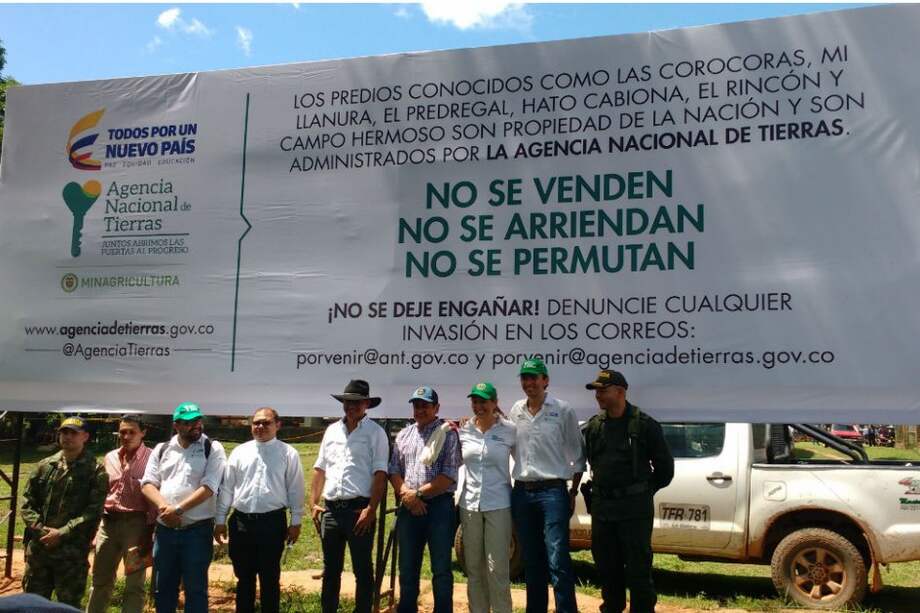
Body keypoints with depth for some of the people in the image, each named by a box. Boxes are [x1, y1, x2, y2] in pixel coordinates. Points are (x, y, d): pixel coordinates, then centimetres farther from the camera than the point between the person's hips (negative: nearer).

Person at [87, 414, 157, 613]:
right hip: (108, 522, 5)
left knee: (134, 584, 6)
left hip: (136, 524, -5)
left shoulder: (151, 458, -8)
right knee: (100, 580, 16)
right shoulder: (110, 457, 9)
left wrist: (150, 532, -12)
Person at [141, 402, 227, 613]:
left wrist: (178, 509, -18)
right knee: (163, 587, 15)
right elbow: (148, 483, 4)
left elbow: (208, 487, -13)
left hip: (198, 529, -4)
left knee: (195, 588, 5)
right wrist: (163, 506, -14)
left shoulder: (213, 449, -4)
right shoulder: (162, 449, 9)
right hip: (165, 529, 4)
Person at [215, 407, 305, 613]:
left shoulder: (288, 453, -1)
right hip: (241, 521, 3)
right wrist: (220, 520, 7)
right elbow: (226, 488, 8)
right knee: (244, 577, 14)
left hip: (273, 522, -2)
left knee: (270, 578, 7)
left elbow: (295, 489, -1)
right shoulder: (239, 452, 6)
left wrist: (295, 522, -2)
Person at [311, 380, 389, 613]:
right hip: (330, 508, 5)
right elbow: (320, 469, 15)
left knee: (362, 570, 4)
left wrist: (371, 509, -16)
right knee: (331, 569, 14)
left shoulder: (375, 432, -3)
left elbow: (380, 474, -10)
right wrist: (314, 503, 8)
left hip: (359, 509, -5)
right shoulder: (332, 430, 13)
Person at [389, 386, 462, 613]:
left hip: (439, 506, -4)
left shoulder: (447, 434, -3)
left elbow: (449, 475, -10)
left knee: (441, 569, 2)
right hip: (408, 507, 5)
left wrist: (419, 493, -12)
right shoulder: (404, 435, 13)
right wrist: (406, 494, -8)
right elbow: (394, 470, 9)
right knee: (407, 568, 12)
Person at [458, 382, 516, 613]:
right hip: (470, 505, 3)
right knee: (474, 568, 12)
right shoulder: (463, 430, 4)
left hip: (498, 505, -3)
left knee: (497, 569, -3)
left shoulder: (509, 431, -5)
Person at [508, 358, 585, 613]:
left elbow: (578, 455, 1)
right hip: (521, 493, 4)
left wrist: (573, 492, -1)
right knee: (531, 561, 13)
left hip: (552, 491, -4)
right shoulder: (514, 412, 8)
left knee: (558, 561, -8)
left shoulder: (563, 411, -3)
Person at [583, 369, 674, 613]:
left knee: (638, 566, -1)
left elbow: (665, 466, 0)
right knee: (606, 564, 14)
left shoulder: (644, 425, -7)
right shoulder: (593, 426, 7)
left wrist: (646, 490, 6)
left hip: (635, 507, -5)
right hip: (601, 506, 5)